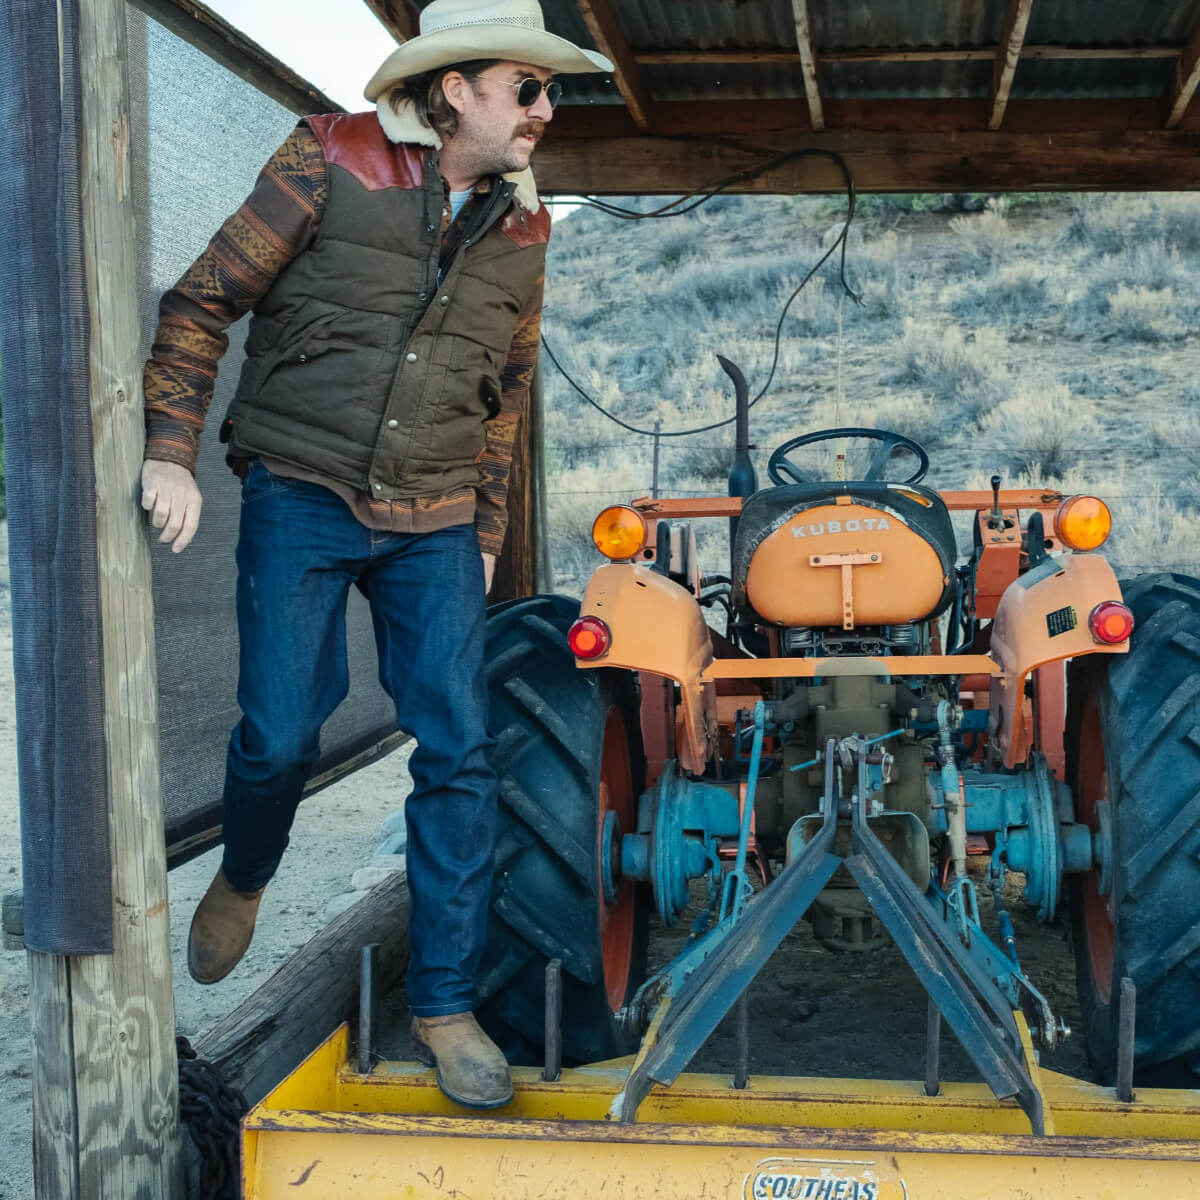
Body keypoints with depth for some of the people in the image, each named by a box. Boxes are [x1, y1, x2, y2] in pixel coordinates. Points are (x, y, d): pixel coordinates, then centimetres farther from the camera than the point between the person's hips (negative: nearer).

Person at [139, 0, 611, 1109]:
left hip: (434, 522, 3)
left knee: (460, 752, -4)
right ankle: (243, 879, 33)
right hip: (300, 495, -3)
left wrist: (486, 529, 16)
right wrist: (171, 451, -10)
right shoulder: (331, 162, -6)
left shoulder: (522, 226, 8)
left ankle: (446, 1006, 8)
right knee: (281, 733, -4)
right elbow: (204, 301, -3)